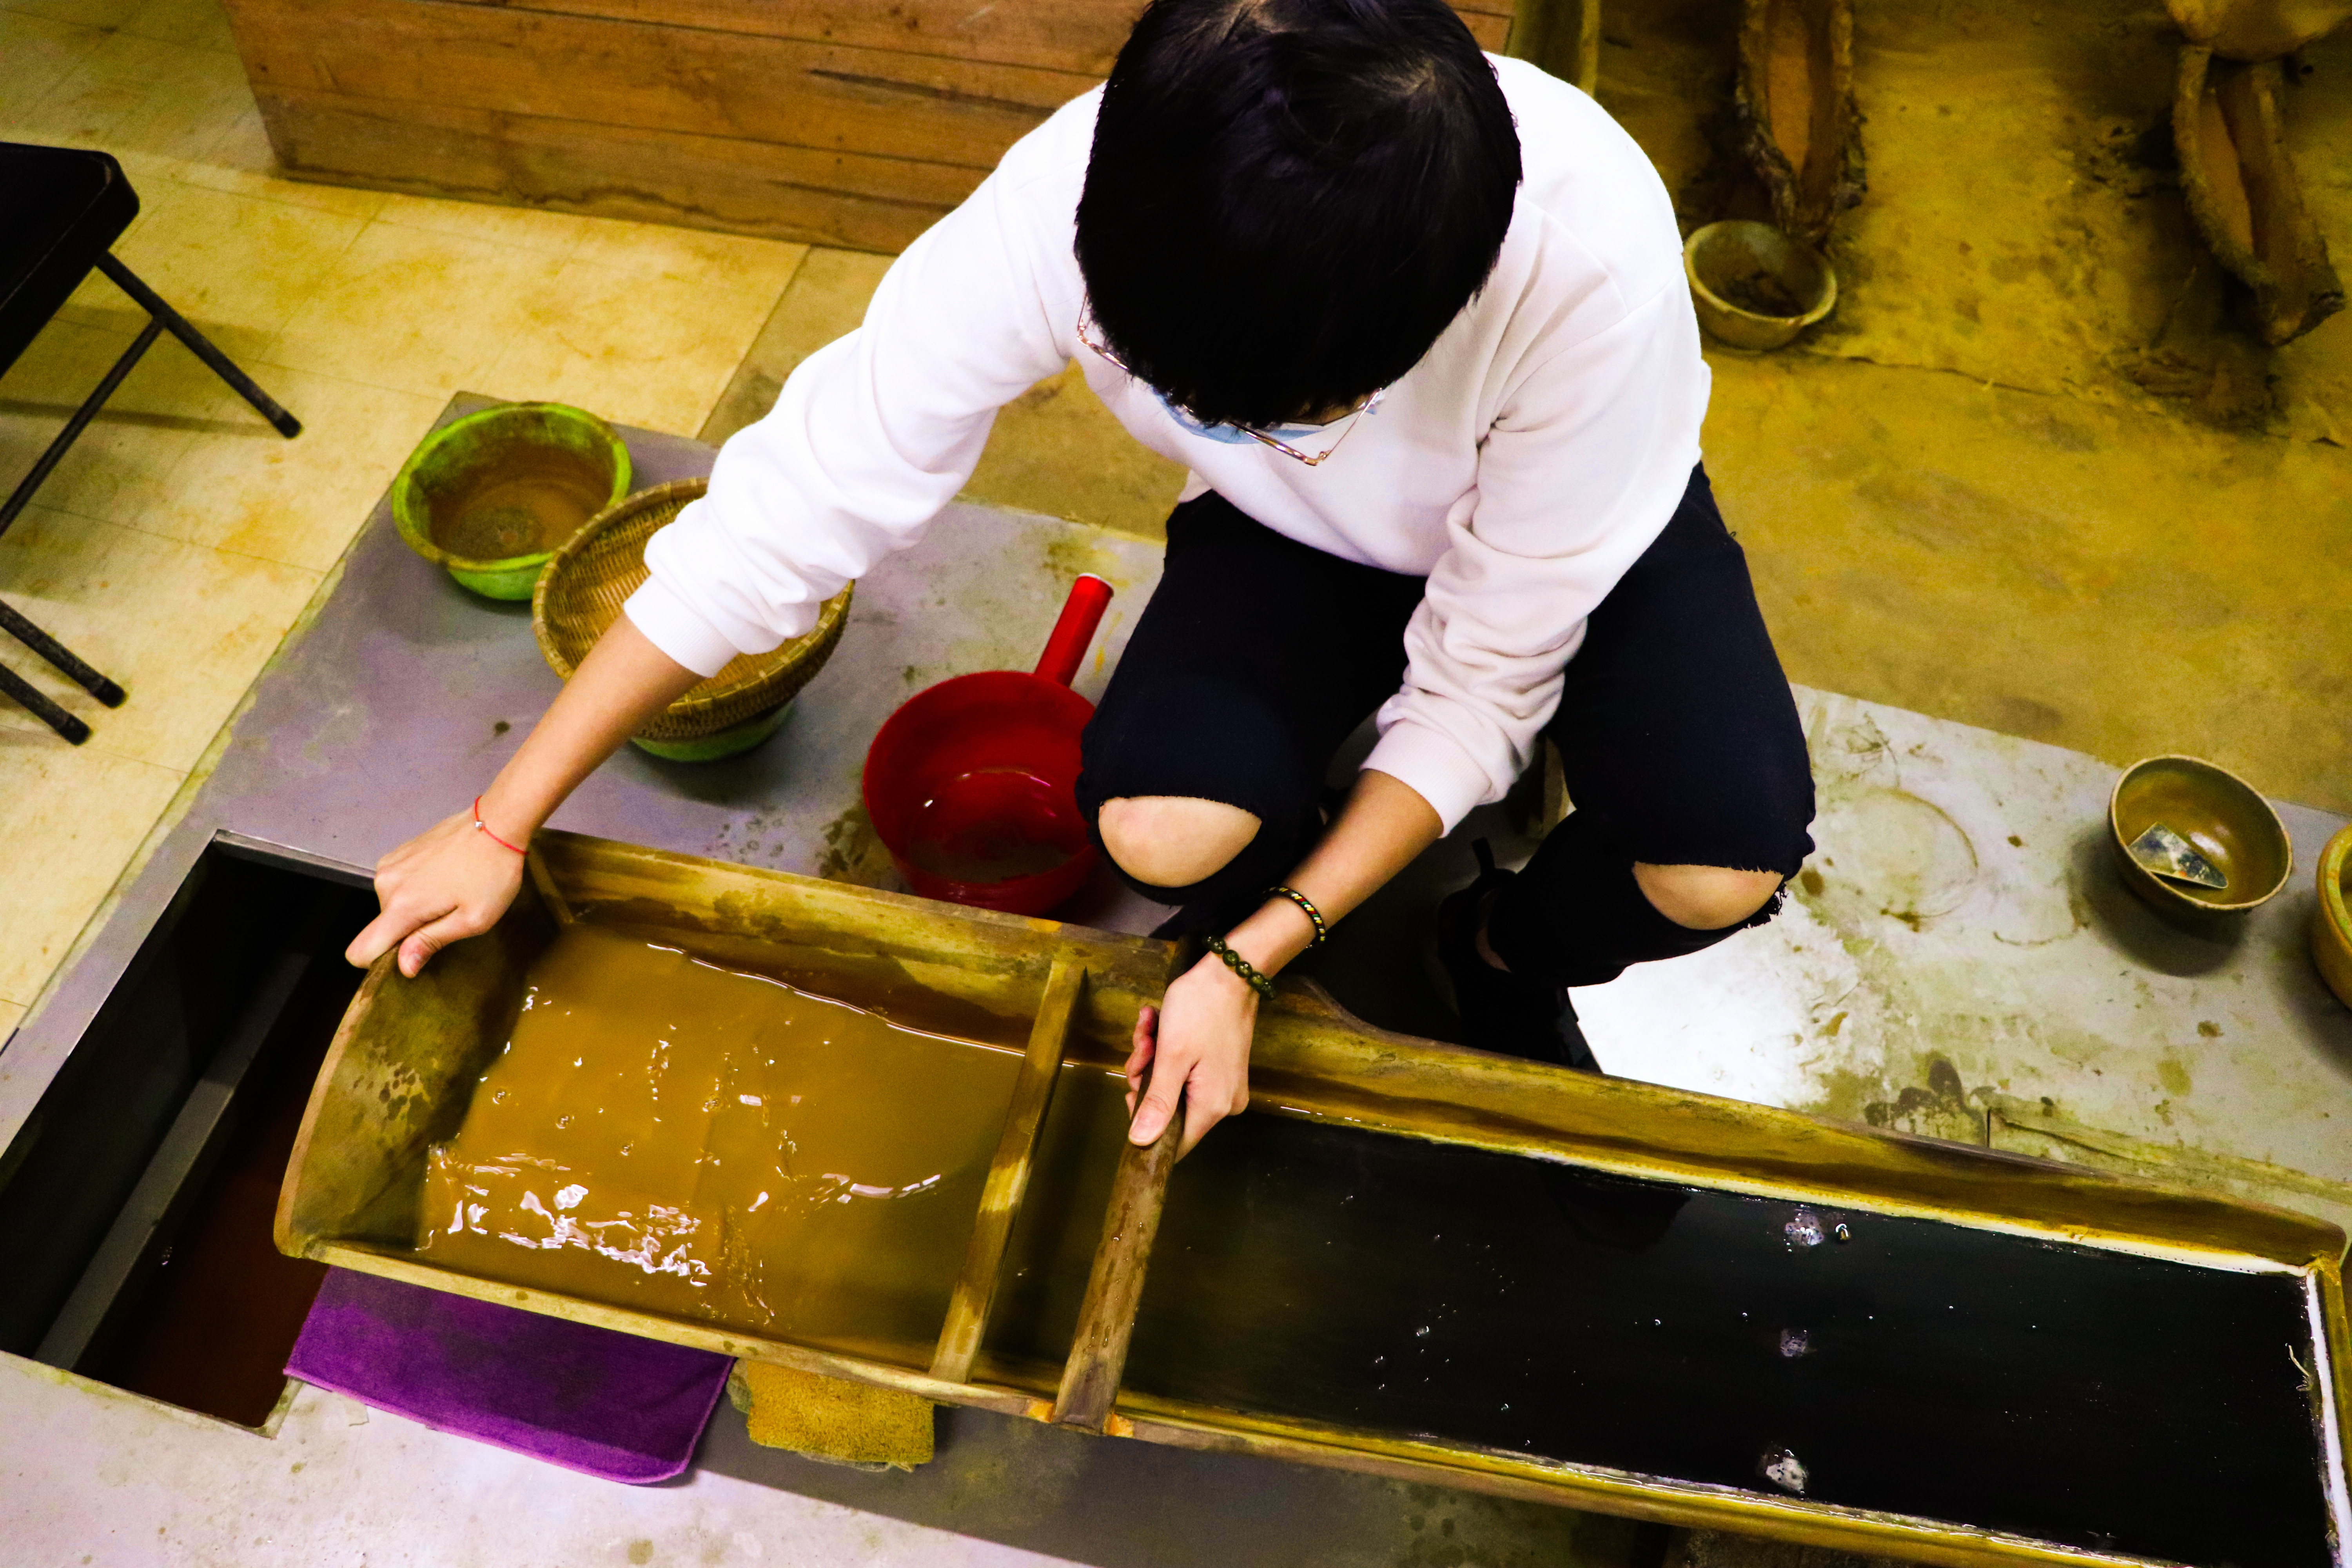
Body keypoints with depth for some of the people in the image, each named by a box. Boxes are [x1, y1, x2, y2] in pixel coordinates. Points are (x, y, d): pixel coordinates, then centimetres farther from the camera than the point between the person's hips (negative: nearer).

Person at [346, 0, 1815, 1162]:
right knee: (1161, 823, -30)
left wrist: (1250, 965, -30)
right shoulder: (1070, 204, -34)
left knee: (1724, 866, -26)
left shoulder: (1596, 264, -38)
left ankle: (1509, 952, 12)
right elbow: (796, 507, -26)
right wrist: (501, 823, -20)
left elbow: (1483, 681, -25)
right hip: (1295, 534, 1)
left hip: (1573, 513, 0)